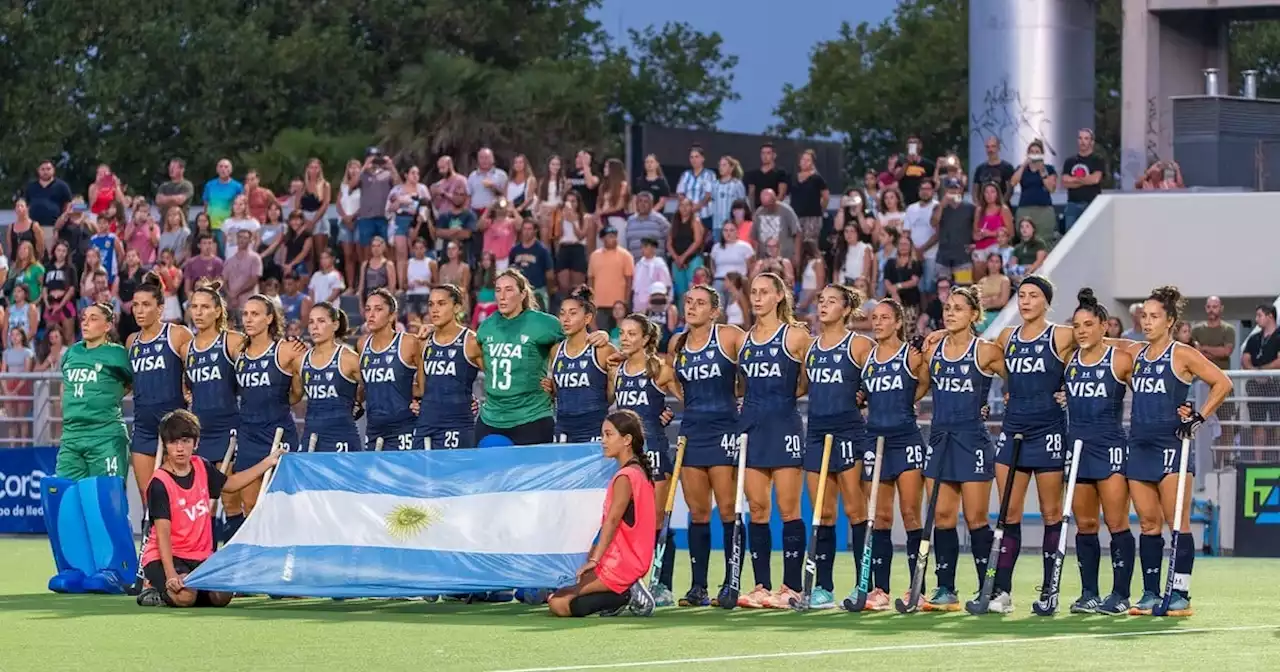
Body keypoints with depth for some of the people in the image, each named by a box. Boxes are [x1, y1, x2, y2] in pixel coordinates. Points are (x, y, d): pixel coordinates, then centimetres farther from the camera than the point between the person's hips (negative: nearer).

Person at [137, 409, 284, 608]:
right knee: (184, 596, -33)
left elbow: (230, 484, 24)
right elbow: (163, 533, -22)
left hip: (200, 556, 7)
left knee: (222, 597, -17)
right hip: (164, 557, -7)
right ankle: (160, 595, 1)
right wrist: (171, 574, -32)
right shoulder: (159, 484, -17)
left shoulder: (202, 467, 4)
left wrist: (268, 463, 19)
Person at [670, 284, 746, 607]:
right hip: (691, 431, 5)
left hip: (723, 430, -5)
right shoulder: (677, 345, 11)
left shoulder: (729, 336, -4)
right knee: (697, 511, 5)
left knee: (728, 508, -5)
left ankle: (731, 584, -1)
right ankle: (698, 586, 7)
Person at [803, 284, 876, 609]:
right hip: (816, 432, 5)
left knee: (855, 511, -4)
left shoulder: (859, 345, -3)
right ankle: (823, 587, 8)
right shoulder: (809, 347, 13)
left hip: (849, 432, -5)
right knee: (822, 514, 6)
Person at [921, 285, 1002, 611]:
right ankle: (945, 590, 7)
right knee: (942, 516, 3)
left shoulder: (986, 351, -6)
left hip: (973, 440, -5)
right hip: (939, 438, 5)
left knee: (975, 518, -3)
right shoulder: (932, 350, 8)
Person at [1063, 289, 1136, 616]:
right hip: (1077, 446, 5)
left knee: (1116, 523, -5)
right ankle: (1088, 594, 11)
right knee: (1084, 524, 7)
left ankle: (1120, 595, -2)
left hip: (1110, 449, -5)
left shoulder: (1120, 360, -4)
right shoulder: (1068, 361, 9)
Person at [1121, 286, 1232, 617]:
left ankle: (1180, 594, -3)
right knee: (1148, 524, 6)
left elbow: (1222, 383, -6)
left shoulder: (1182, 355, -4)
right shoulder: (1134, 354, 12)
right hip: (1139, 446, 6)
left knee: (1177, 523, -5)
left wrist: (1200, 417, -10)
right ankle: (1150, 594, 8)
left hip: (1172, 446, -6)